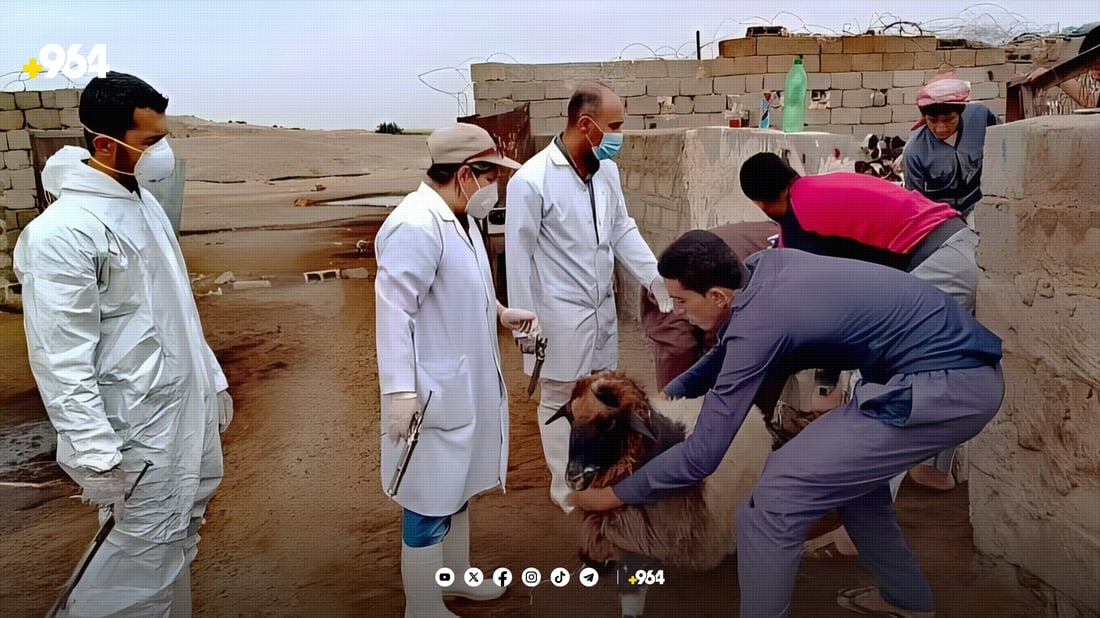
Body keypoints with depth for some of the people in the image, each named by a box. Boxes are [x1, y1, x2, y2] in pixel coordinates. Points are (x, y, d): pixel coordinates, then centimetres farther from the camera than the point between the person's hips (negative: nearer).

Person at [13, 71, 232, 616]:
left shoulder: (145, 201, 7)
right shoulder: (63, 231, -21)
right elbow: (61, 358, -23)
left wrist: (212, 379, 18)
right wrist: (95, 452, -24)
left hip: (188, 405, 8)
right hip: (139, 423, -8)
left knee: (179, 534, 18)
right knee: (146, 546, 2)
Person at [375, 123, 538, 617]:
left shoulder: (459, 218, 7)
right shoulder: (415, 226, -24)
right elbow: (395, 311, -25)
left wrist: (501, 312, 9)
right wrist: (400, 392, -26)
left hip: (466, 384, 10)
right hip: (433, 392, -10)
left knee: (456, 487, 24)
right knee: (429, 503, 4)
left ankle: (454, 575, 44)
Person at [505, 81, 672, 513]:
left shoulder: (607, 170, 0)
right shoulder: (532, 180, -19)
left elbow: (623, 230, 9)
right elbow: (519, 256, -14)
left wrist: (656, 278, -4)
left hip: (603, 307, 6)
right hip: (561, 313, -6)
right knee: (560, 401, 11)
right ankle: (567, 488, 28)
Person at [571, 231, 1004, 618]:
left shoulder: (757, 323, -18)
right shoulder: (764, 266, 7)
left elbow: (702, 455, -12)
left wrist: (616, 494, -1)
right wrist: (669, 394, 30)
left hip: (941, 386, -10)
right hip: (966, 367, 10)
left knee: (774, 500, -11)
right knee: (852, 467, 29)